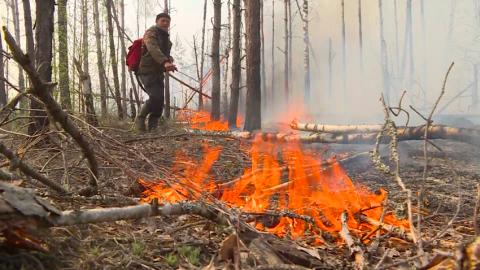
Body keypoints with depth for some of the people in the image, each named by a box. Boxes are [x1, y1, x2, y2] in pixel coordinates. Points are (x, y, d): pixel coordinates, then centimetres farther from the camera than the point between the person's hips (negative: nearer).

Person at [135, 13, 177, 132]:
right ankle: (140, 119, -3)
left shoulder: (165, 37, 19)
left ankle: (153, 127, 11)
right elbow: (153, 49, -30)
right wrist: (165, 62, -48)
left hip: (158, 73, 8)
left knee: (160, 100, 2)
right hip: (147, 72, -8)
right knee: (156, 97, -22)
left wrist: (170, 60, 6)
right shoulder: (151, 33, -9)